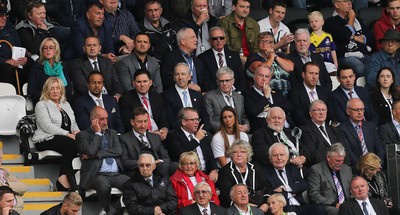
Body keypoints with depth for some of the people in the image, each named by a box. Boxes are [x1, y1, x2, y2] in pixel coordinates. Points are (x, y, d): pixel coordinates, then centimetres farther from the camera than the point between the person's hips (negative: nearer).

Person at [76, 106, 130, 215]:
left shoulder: (112, 133, 23)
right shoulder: (83, 135, 9)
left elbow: (118, 151, 5)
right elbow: (91, 151, -11)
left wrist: (95, 155, -4)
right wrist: (97, 132, 1)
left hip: (117, 174, 4)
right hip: (99, 175, -4)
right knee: (104, 185, -38)